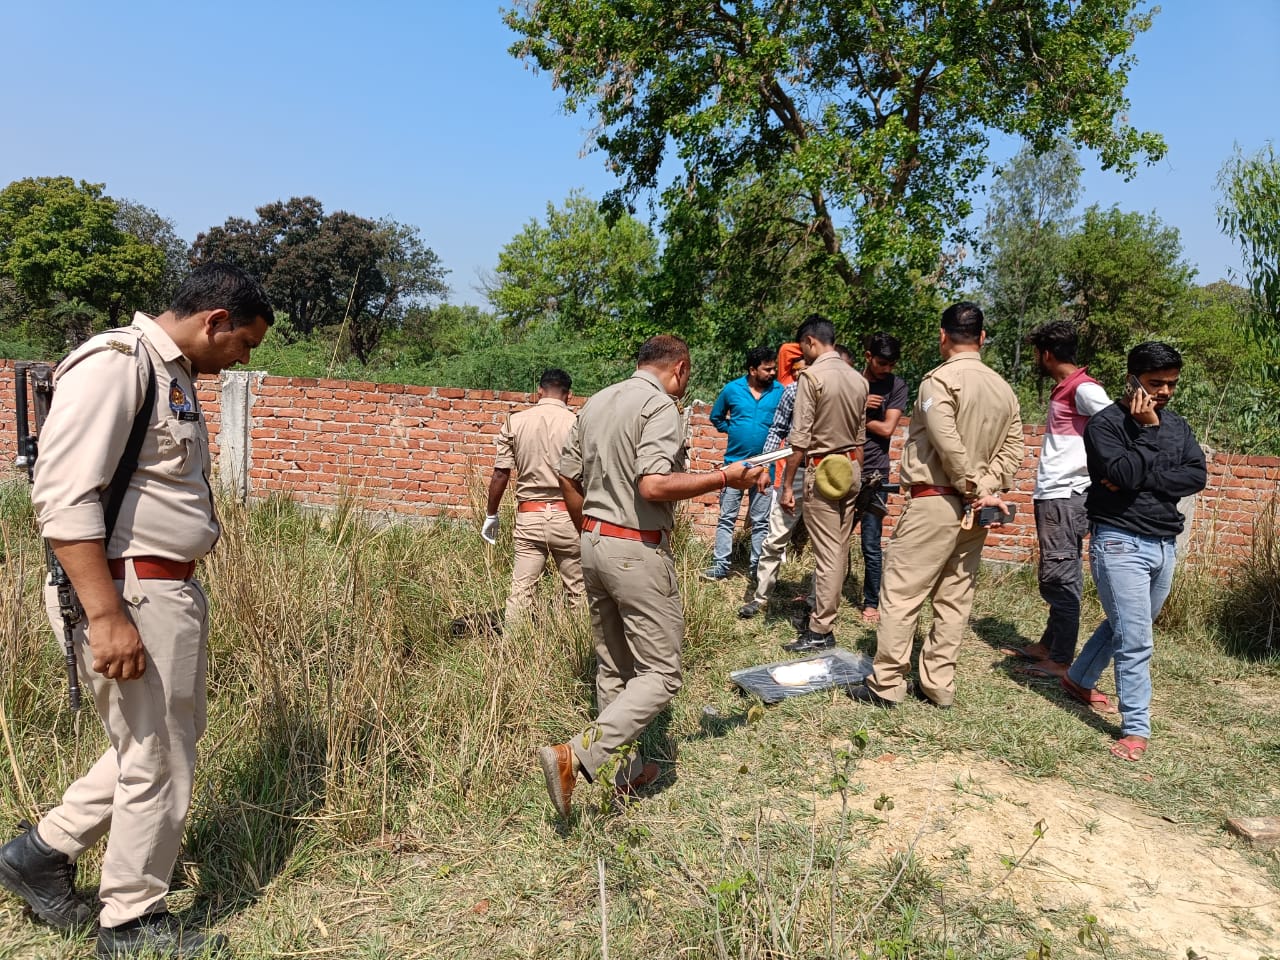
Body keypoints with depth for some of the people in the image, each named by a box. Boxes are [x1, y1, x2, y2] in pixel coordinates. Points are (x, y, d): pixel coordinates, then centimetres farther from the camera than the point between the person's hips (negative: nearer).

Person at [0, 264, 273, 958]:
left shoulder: (173, 374, 15)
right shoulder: (115, 362, -16)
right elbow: (62, 496, -23)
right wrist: (107, 616, -25)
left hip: (171, 591, 10)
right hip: (129, 594, -10)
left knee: (168, 738, 21)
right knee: (158, 762, 4)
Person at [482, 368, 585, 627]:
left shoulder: (515, 422, 3)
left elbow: (500, 474, 2)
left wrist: (491, 515, 13)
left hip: (528, 515, 2)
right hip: (567, 515, -2)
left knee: (520, 591, 6)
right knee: (578, 591, 7)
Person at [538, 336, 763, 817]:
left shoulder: (596, 402, 13)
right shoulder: (661, 405, -12)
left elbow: (568, 477, 15)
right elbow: (654, 485, -24)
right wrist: (724, 478, -15)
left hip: (595, 543, 9)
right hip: (638, 551, -9)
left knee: (613, 667, 17)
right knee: (660, 673, 0)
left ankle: (621, 769, 27)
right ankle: (576, 755, -11)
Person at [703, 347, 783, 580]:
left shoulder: (780, 391, -5)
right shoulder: (732, 389, -3)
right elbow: (716, 417, 13)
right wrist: (732, 430, 5)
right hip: (734, 463, 0)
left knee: (761, 521, 8)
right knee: (727, 517, 4)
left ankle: (757, 567, 17)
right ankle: (720, 566, 10)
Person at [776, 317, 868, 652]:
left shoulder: (813, 375, -12)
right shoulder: (858, 378, 8)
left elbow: (800, 438, -15)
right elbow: (861, 435, 14)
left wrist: (787, 485, -11)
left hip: (822, 470, -7)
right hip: (850, 468, 7)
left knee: (827, 552, -4)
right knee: (840, 549, 12)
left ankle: (821, 631, 2)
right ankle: (822, 613, 25)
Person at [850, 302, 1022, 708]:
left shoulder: (941, 379, -10)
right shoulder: (1004, 388, 12)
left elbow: (949, 445, -20)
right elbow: (1012, 450, 4)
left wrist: (974, 490, -10)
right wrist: (985, 490, -4)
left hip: (934, 501, -7)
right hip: (972, 510, 7)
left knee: (900, 592, -1)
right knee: (954, 599, 11)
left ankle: (886, 684, 3)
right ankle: (939, 685, 18)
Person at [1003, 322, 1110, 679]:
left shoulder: (1084, 389, -12)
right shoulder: (1063, 389, 17)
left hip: (1066, 497, -10)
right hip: (1052, 496, 10)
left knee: (1060, 577, -5)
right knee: (1053, 577, 16)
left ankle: (1062, 660, 1)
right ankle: (1048, 645, 27)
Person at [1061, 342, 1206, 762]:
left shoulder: (1176, 425, 10)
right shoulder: (1105, 424, -9)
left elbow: (1197, 476, -4)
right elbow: (1123, 476, -22)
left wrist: (1143, 480, -17)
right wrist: (1148, 430, -16)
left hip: (1165, 545, 7)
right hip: (1120, 543, -7)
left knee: (1125, 627, 20)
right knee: (1135, 640, -9)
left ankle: (1078, 680, 40)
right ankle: (1136, 729, 0)